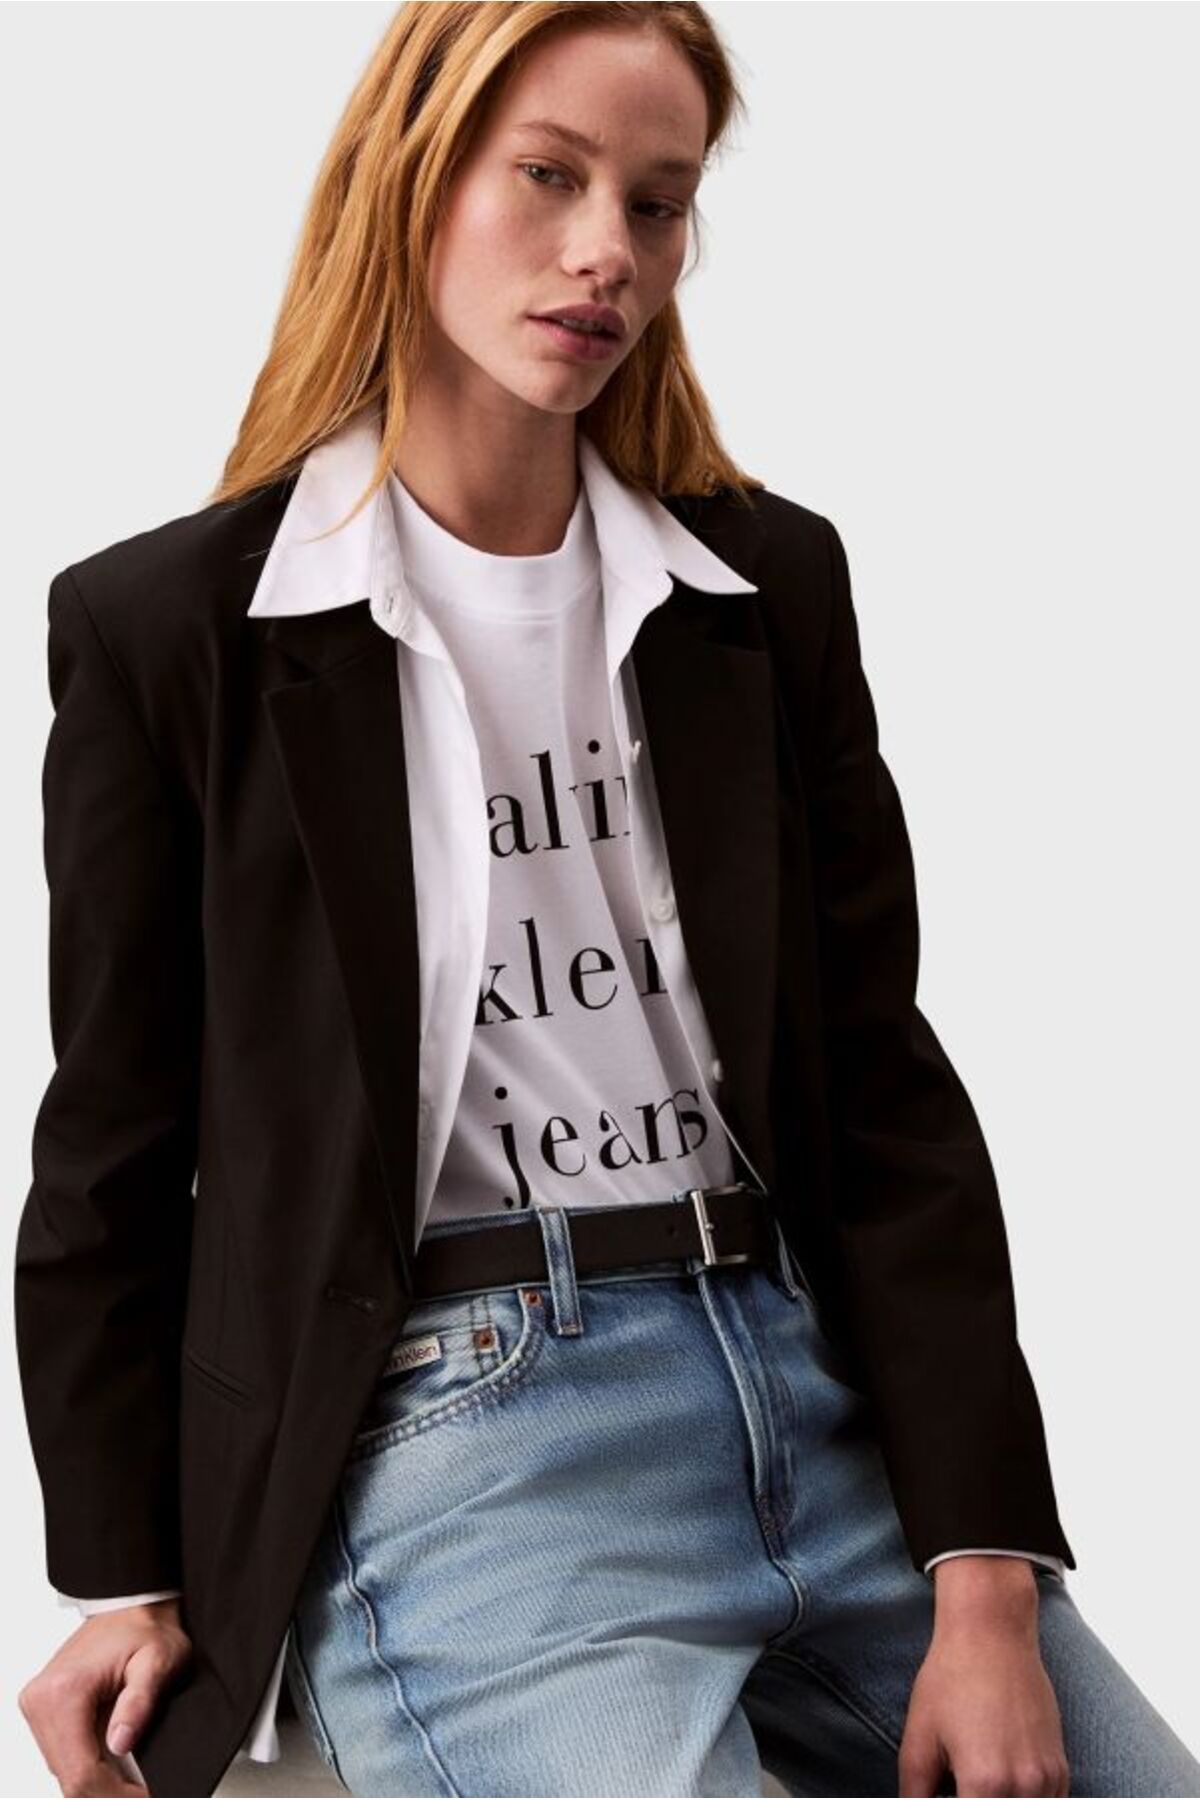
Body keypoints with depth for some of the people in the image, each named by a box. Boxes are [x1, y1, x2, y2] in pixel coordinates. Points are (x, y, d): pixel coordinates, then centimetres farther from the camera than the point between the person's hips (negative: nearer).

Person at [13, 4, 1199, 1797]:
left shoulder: (770, 580, 10)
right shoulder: (166, 627, 0)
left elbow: (885, 1076, 5)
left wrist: (987, 1576, -4)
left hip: (827, 1383, 5)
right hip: (455, 1426, -4)